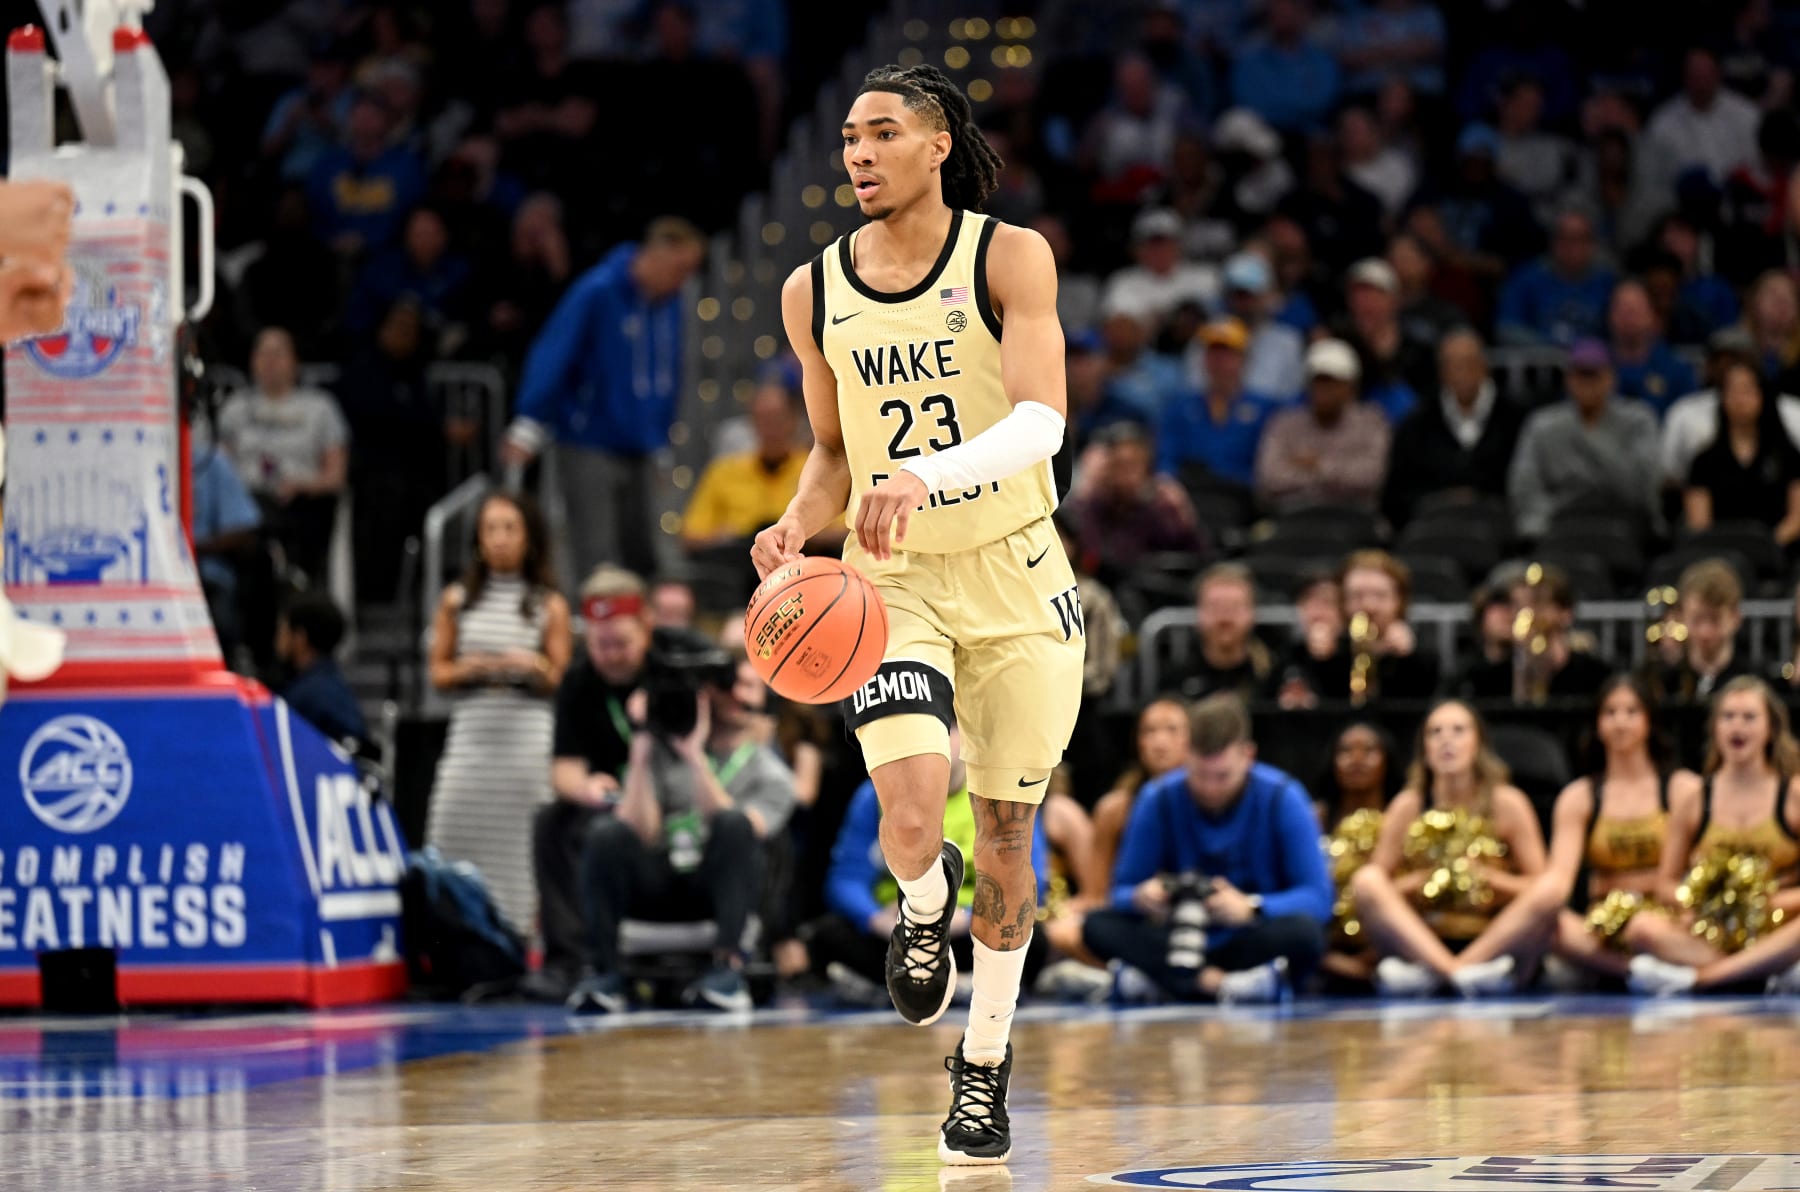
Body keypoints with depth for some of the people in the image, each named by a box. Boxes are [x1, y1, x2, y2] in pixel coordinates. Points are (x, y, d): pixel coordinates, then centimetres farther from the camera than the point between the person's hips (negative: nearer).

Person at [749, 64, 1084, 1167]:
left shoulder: (1010, 258, -9)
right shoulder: (814, 292, 2)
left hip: (1015, 577, -1)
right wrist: (797, 528, -7)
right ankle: (924, 904, 18)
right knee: (910, 823, -20)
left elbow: (1040, 422, -21)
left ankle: (987, 1057, 28)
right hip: (891, 581, 1)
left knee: (1005, 838, 7)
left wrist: (929, 474, -38)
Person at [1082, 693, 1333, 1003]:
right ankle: (1219, 983, -39)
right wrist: (1142, 897, -25)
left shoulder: (1283, 799, -8)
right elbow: (1123, 892, 0)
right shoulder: (1159, 799, -3)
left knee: (1304, 931, -34)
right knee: (1099, 926, -24)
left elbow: (1317, 899, -13)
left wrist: (1251, 908, -32)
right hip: (1182, 942, 2)